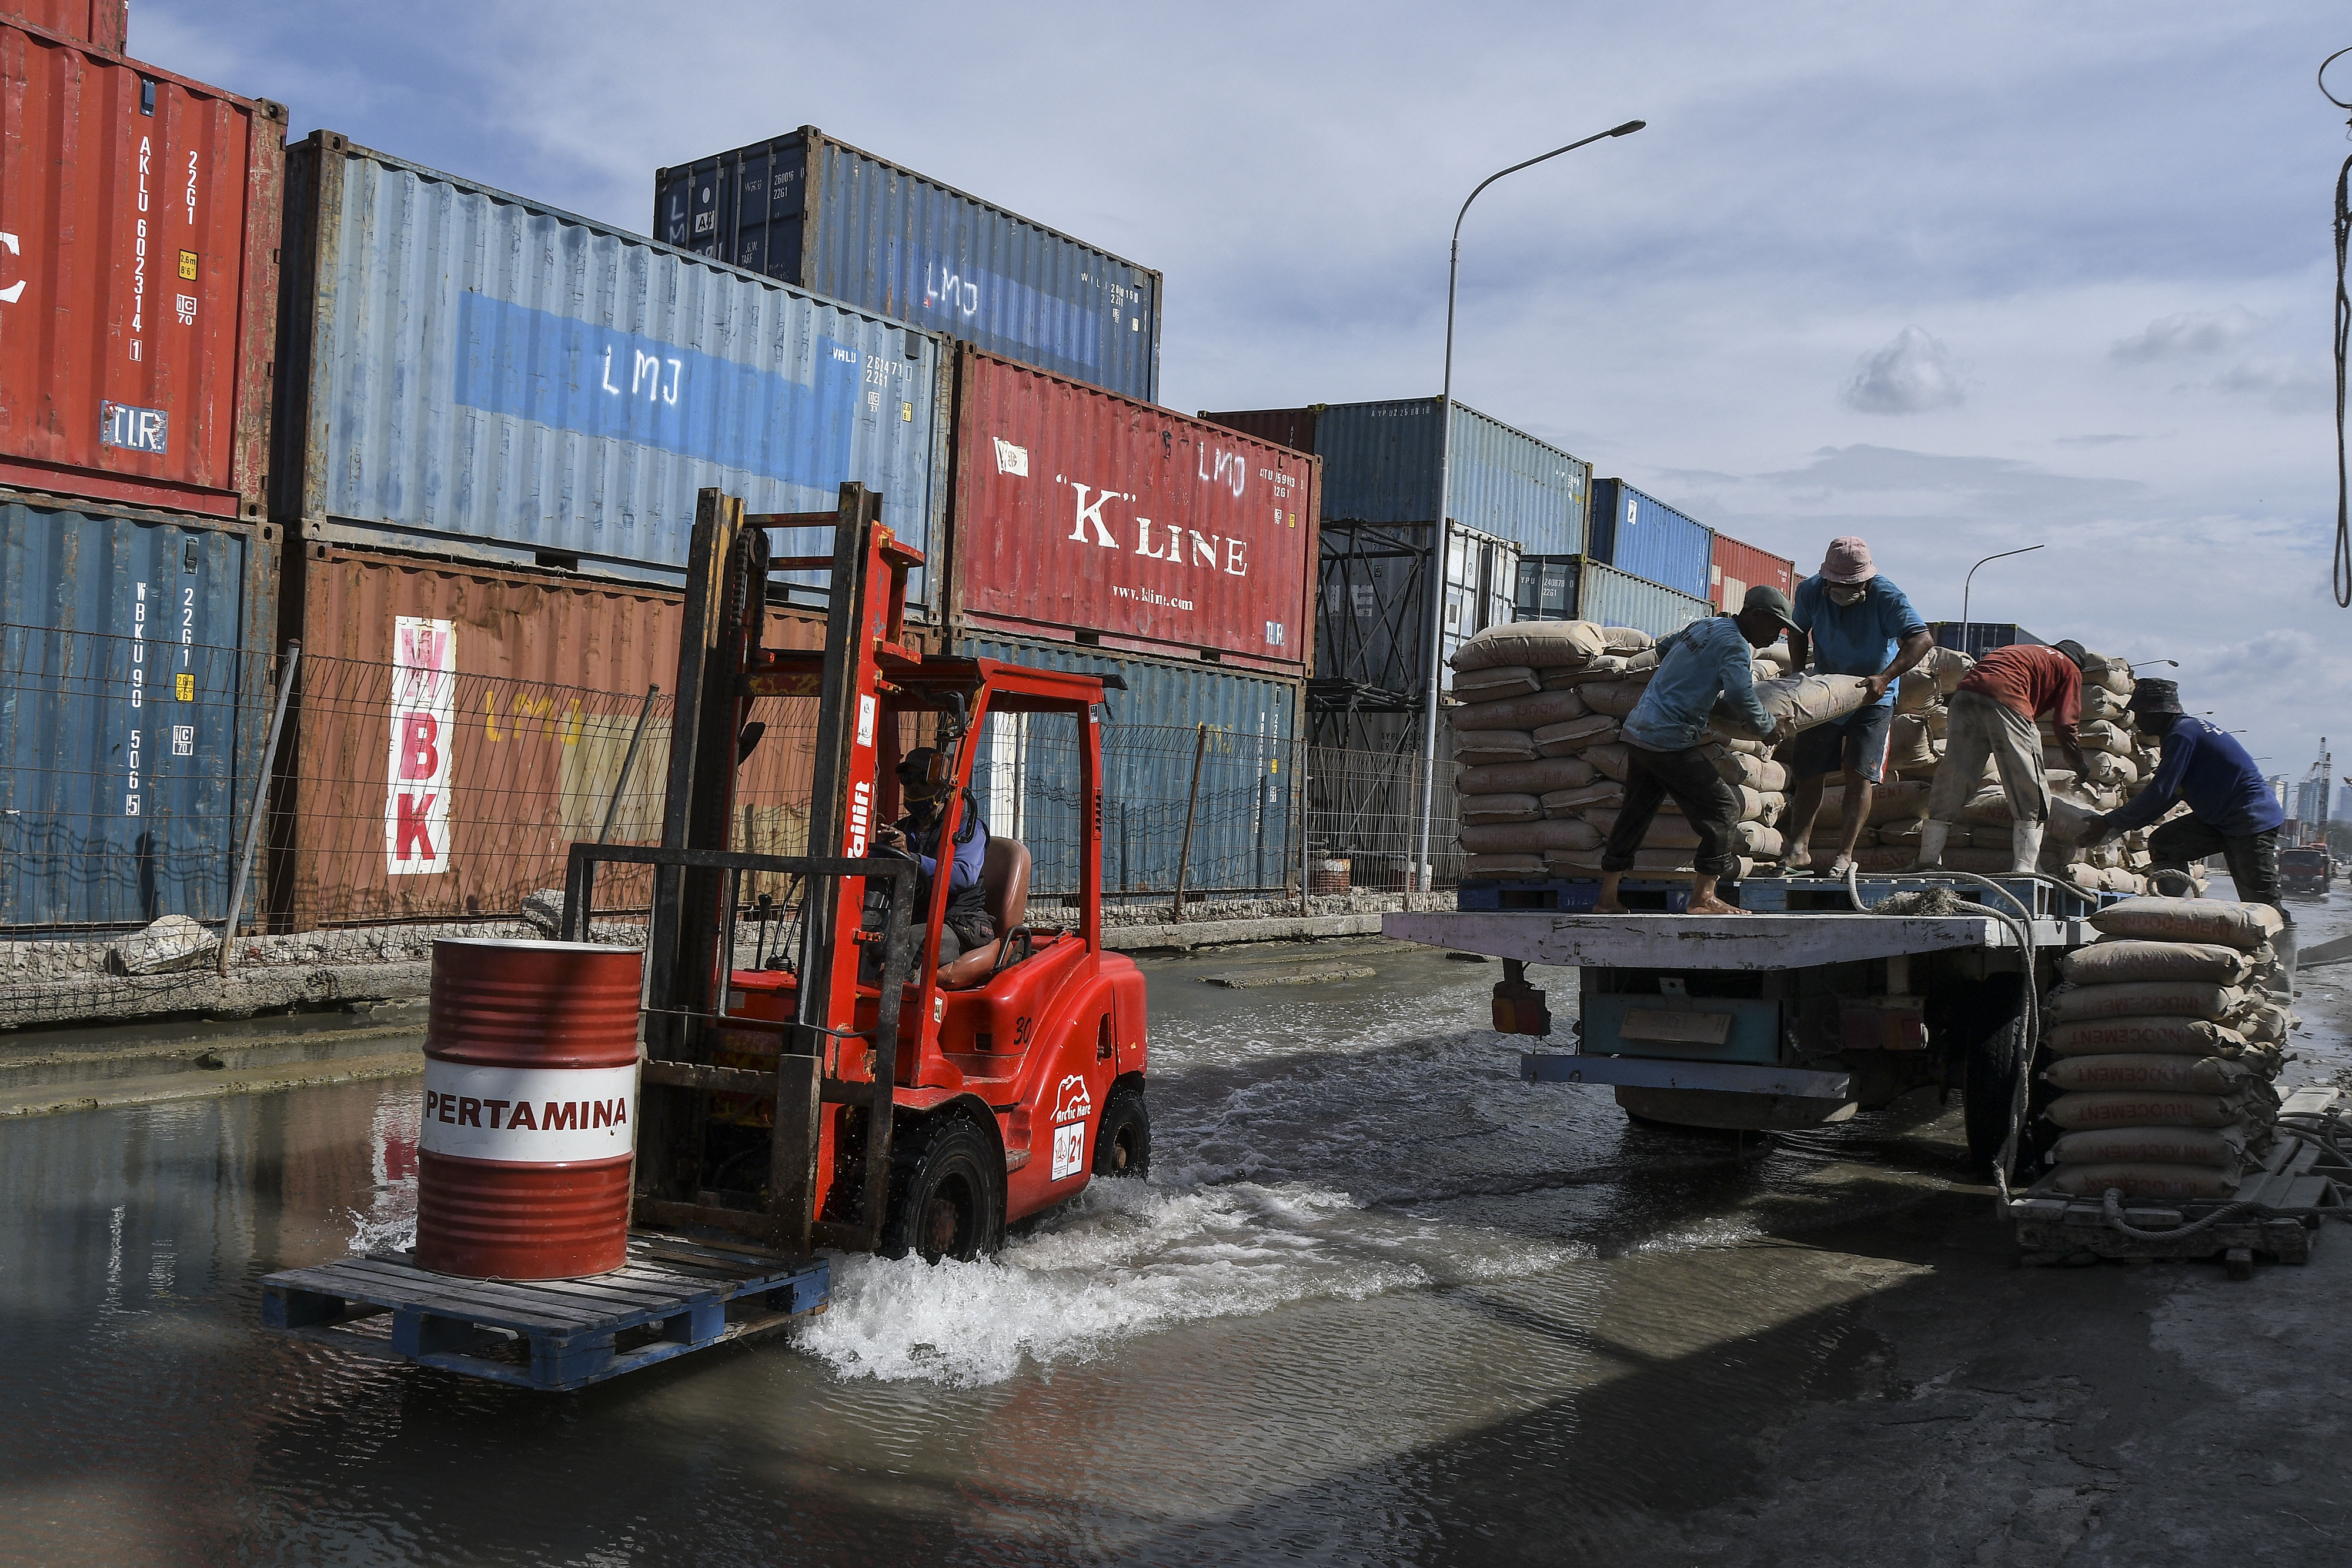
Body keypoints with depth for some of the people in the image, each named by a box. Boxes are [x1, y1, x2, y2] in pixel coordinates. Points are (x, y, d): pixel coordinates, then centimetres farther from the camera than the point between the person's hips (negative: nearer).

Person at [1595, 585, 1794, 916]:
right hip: (1669, 742, -9)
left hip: (1638, 730, 9)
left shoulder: (1702, 626, 17)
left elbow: (1663, 648, 35)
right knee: (1723, 809, -1)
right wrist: (1767, 728, -8)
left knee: (1635, 814, 14)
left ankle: (1607, 899, 18)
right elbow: (1740, 694, -24)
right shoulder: (1734, 643, -9)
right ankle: (1703, 899, -1)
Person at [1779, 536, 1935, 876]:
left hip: (1872, 698, -3)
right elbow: (1799, 632, 8)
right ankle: (1798, 849, 6)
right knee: (1808, 773, 1)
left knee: (1859, 774, -11)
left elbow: (1921, 639, -28)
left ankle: (1845, 854, -6)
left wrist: (1885, 677, -39)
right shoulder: (1810, 591, -11)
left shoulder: (1886, 596, -22)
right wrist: (1797, 674, -7)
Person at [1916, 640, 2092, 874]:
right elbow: (2065, 726, 13)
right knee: (2030, 793, 3)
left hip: (1964, 694, 6)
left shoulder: (2022, 650, 40)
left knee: (1950, 784, 8)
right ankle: (2023, 869, -5)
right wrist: (2081, 770, 25)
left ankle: (1928, 864, 6)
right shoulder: (2069, 669, 22)